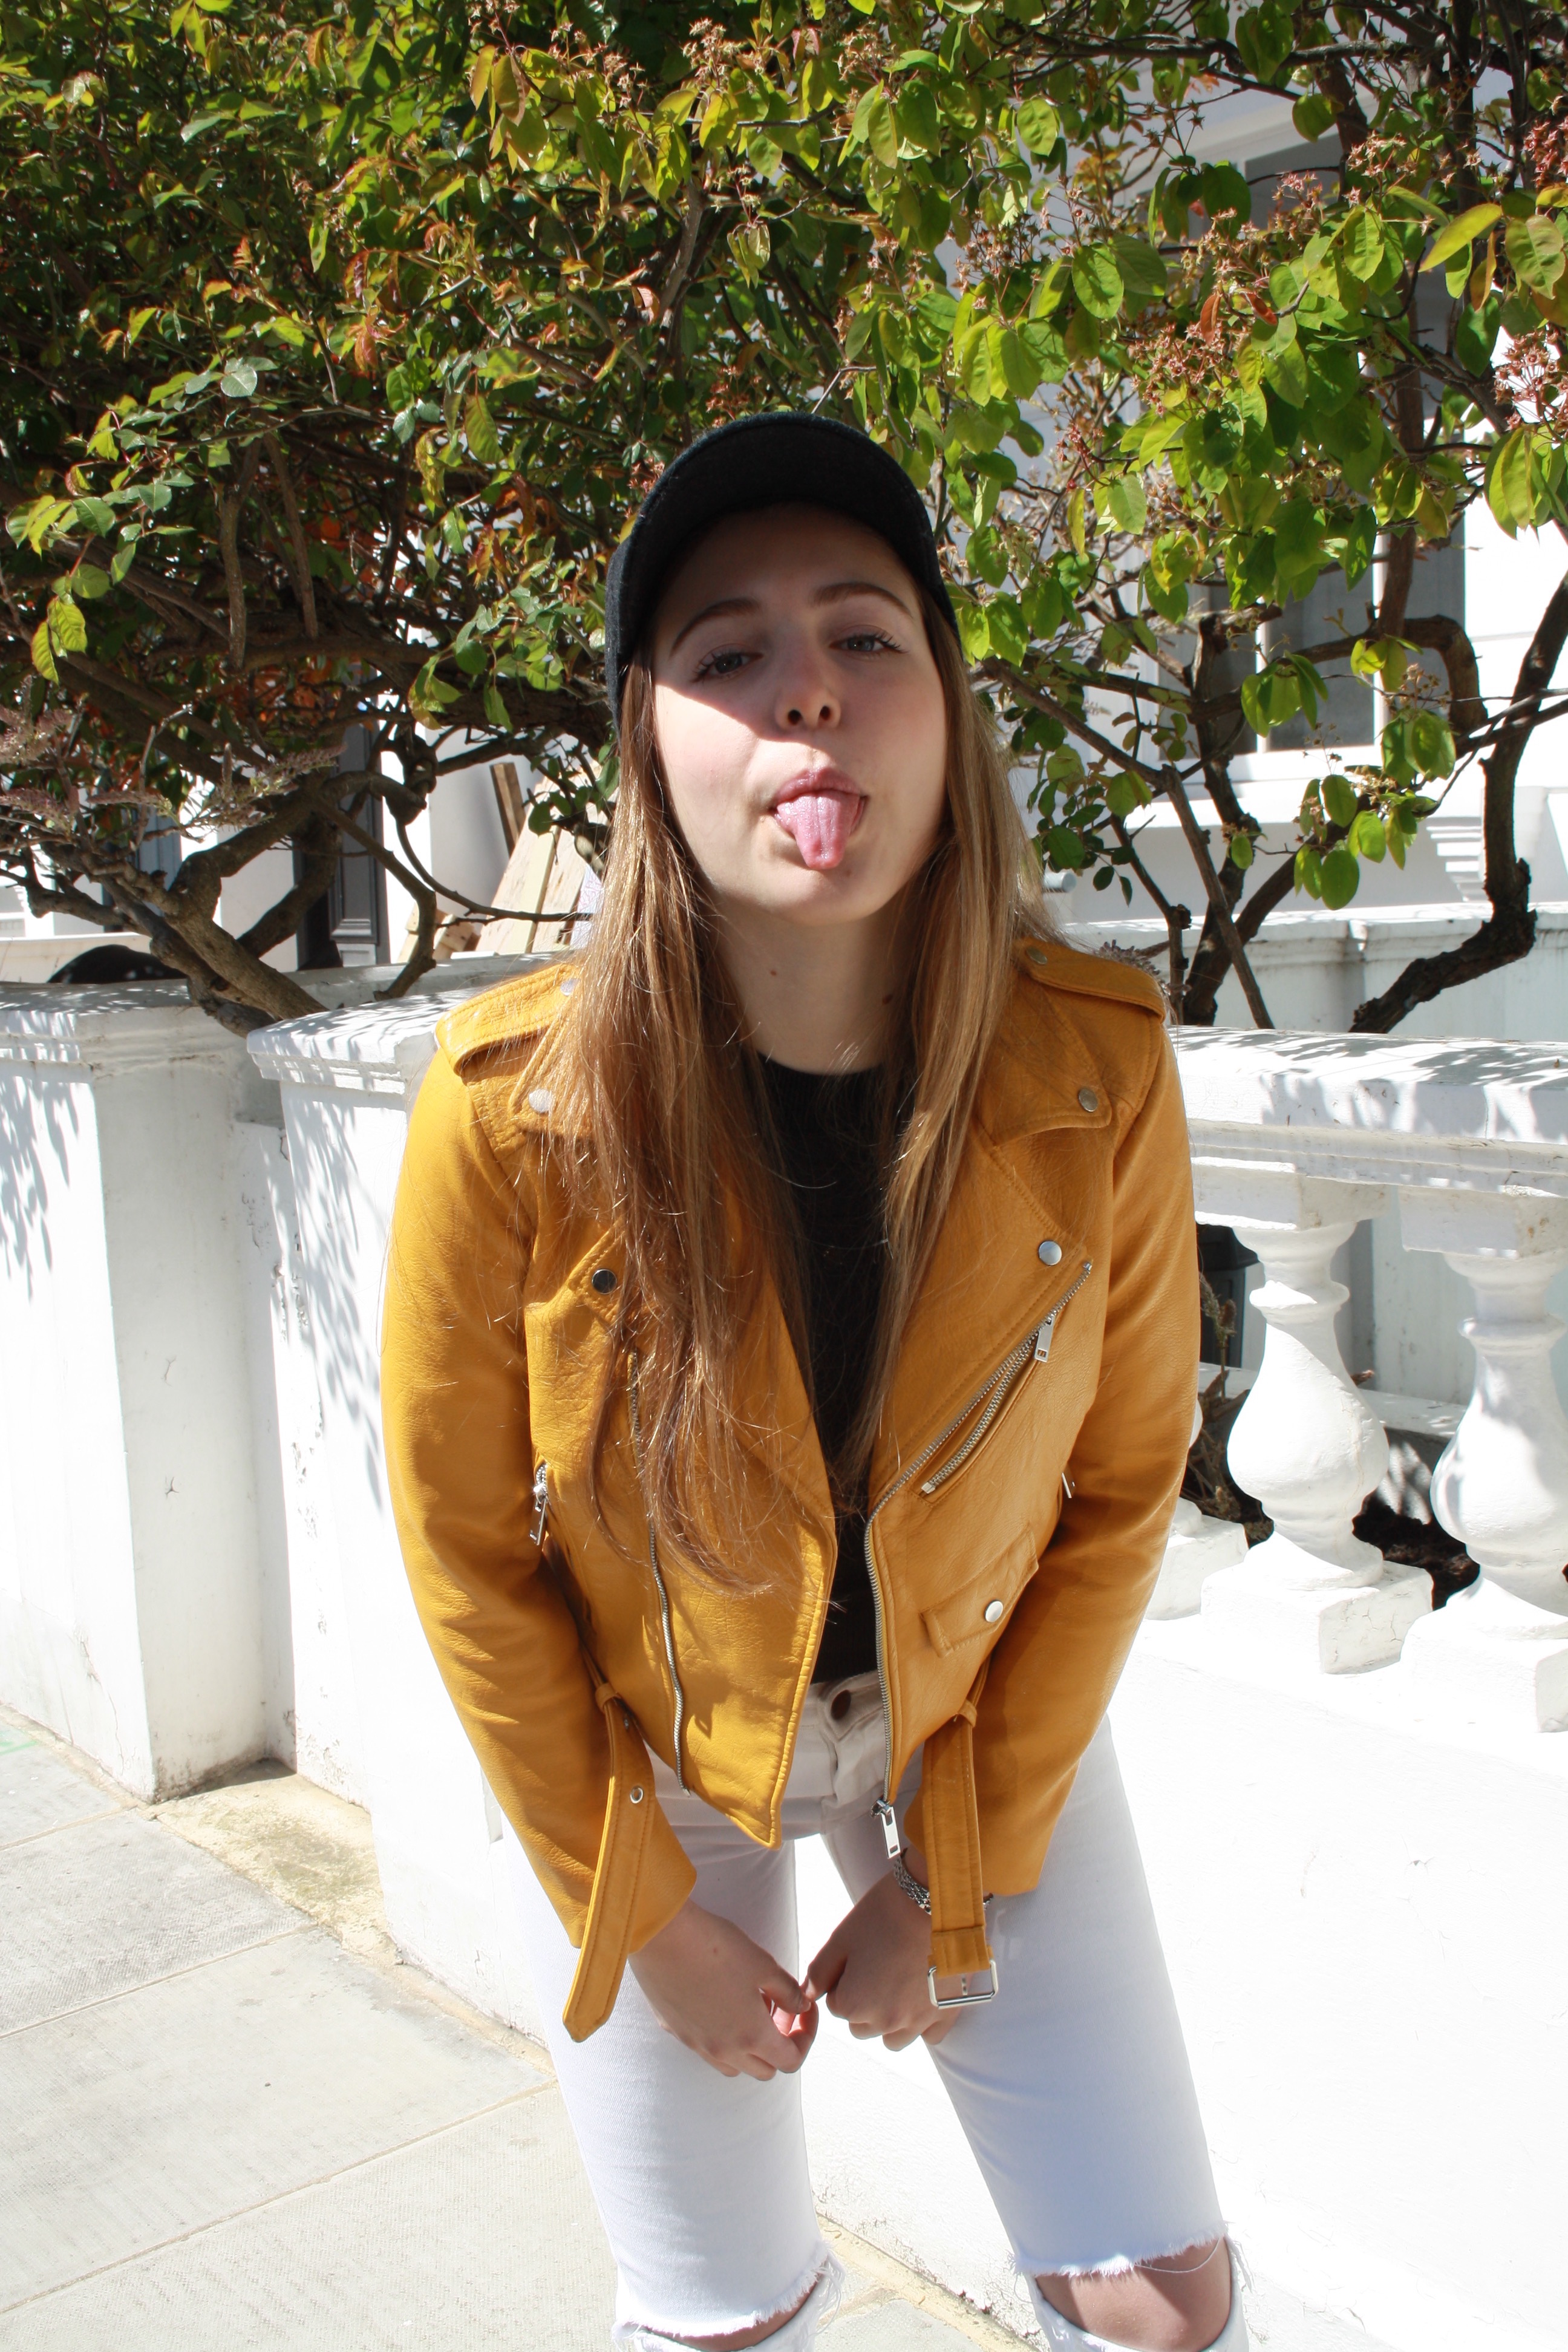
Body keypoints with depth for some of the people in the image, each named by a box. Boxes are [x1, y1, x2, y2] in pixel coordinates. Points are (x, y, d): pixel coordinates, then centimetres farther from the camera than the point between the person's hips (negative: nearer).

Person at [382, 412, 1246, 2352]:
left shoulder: (1101, 1075, -22)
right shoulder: (512, 1112, -26)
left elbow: (1119, 1488, -8)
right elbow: (466, 1551, -12)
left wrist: (956, 1880, -5)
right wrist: (648, 1917, -6)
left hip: (974, 1715, 2)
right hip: (630, 1743, -1)